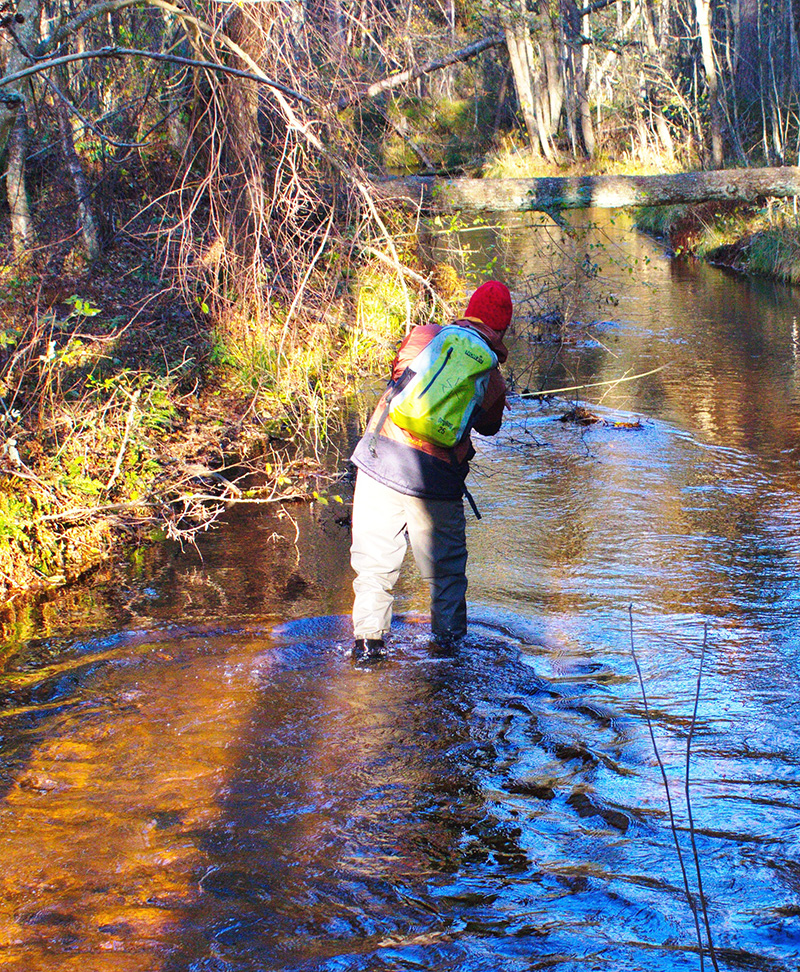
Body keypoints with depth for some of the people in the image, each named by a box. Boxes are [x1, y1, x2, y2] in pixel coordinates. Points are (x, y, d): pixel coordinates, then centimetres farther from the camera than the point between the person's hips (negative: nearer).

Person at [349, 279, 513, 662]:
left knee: (374, 557, 12)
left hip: (380, 456, 1)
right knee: (447, 562, 18)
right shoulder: (492, 379, 3)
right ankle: (449, 634, 30)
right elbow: (489, 427, 20)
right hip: (436, 475, -1)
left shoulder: (423, 336, 5)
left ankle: (368, 636, 11)